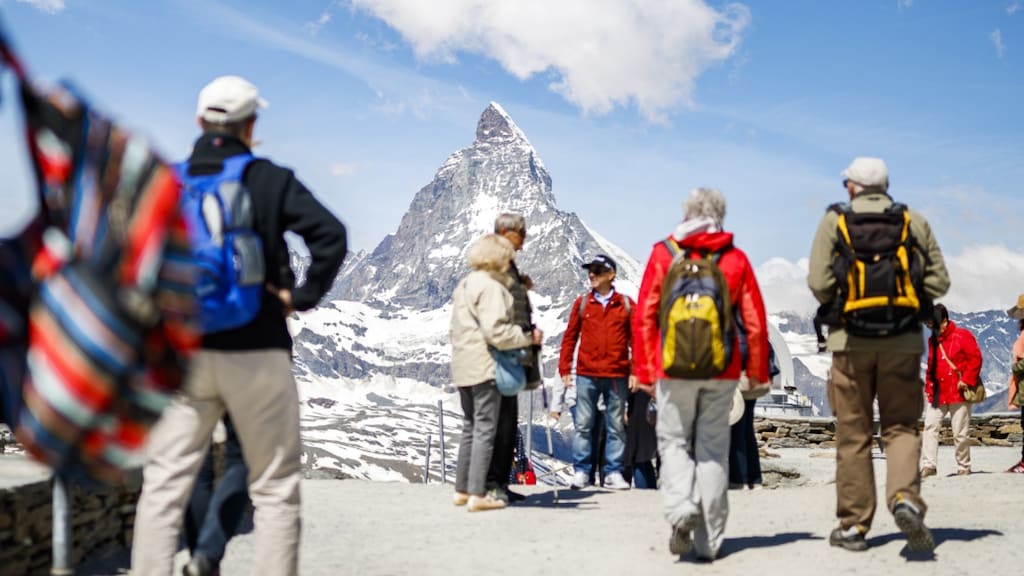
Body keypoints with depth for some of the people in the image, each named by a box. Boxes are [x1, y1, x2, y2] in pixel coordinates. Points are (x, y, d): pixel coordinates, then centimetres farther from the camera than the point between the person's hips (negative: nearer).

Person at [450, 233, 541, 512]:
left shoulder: (464, 285, 16)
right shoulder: (490, 286, -14)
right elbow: (496, 331, -22)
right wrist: (528, 337, -12)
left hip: (463, 368, 9)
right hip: (485, 366, -9)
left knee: (470, 428, 16)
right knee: (485, 429, -6)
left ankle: (462, 489, 19)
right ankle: (478, 494, -6)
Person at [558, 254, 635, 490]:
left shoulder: (626, 304, 3)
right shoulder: (582, 303, 6)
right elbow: (570, 336, 7)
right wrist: (564, 369, 2)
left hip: (617, 375, 0)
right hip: (586, 375, 0)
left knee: (616, 426, 6)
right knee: (583, 425, 2)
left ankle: (614, 473, 12)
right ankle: (581, 471, 9)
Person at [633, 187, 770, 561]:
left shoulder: (663, 253, 1)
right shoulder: (736, 259, 4)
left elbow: (643, 317, -1)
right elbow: (755, 322, 4)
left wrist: (644, 370, 5)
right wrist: (758, 373, 14)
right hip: (722, 370, 1)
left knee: (674, 440, 11)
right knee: (713, 447, 7)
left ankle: (681, 508, -15)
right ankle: (709, 541, 8)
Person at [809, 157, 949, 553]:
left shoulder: (833, 222, 1)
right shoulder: (915, 222, 7)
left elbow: (819, 283, -7)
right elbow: (939, 281, 3)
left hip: (851, 341, -1)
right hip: (903, 341, 1)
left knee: (853, 434, 6)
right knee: (901, 427, 8)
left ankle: (854, 525, 9)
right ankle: (905, 497, -17)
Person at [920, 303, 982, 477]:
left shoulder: (962, 335, -6)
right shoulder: (933, 340, 13)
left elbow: (975, 358, -9)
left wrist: (966, 380, -14)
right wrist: (929, 387, 11)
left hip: (958, 392, -5)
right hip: (937, 393, 5)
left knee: (960, 433, 0)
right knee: (930, 426, -8)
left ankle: (964, 467, 14)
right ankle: (928, 465, -10)